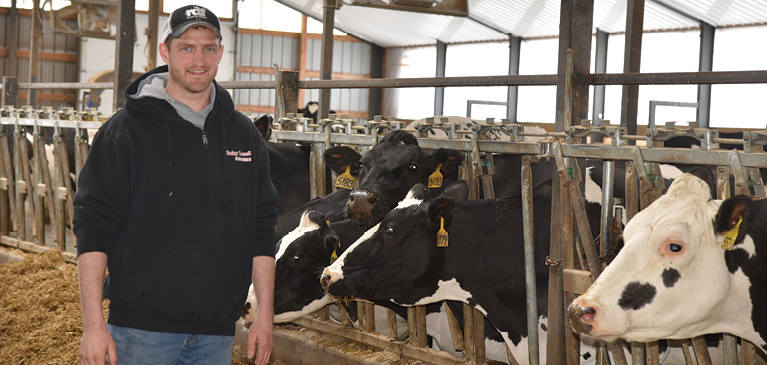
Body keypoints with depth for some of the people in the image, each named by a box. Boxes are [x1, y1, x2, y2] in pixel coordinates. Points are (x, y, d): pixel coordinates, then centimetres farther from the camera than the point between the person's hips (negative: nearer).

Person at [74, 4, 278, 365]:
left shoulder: (244, 135, 9)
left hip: (217, 334, 4)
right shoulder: (126, 129, -3)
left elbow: (262, 230, 12)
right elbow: (93, 228, -7)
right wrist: (93, 324, -13)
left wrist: (265, 315, 8)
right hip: (141, 329, -3)